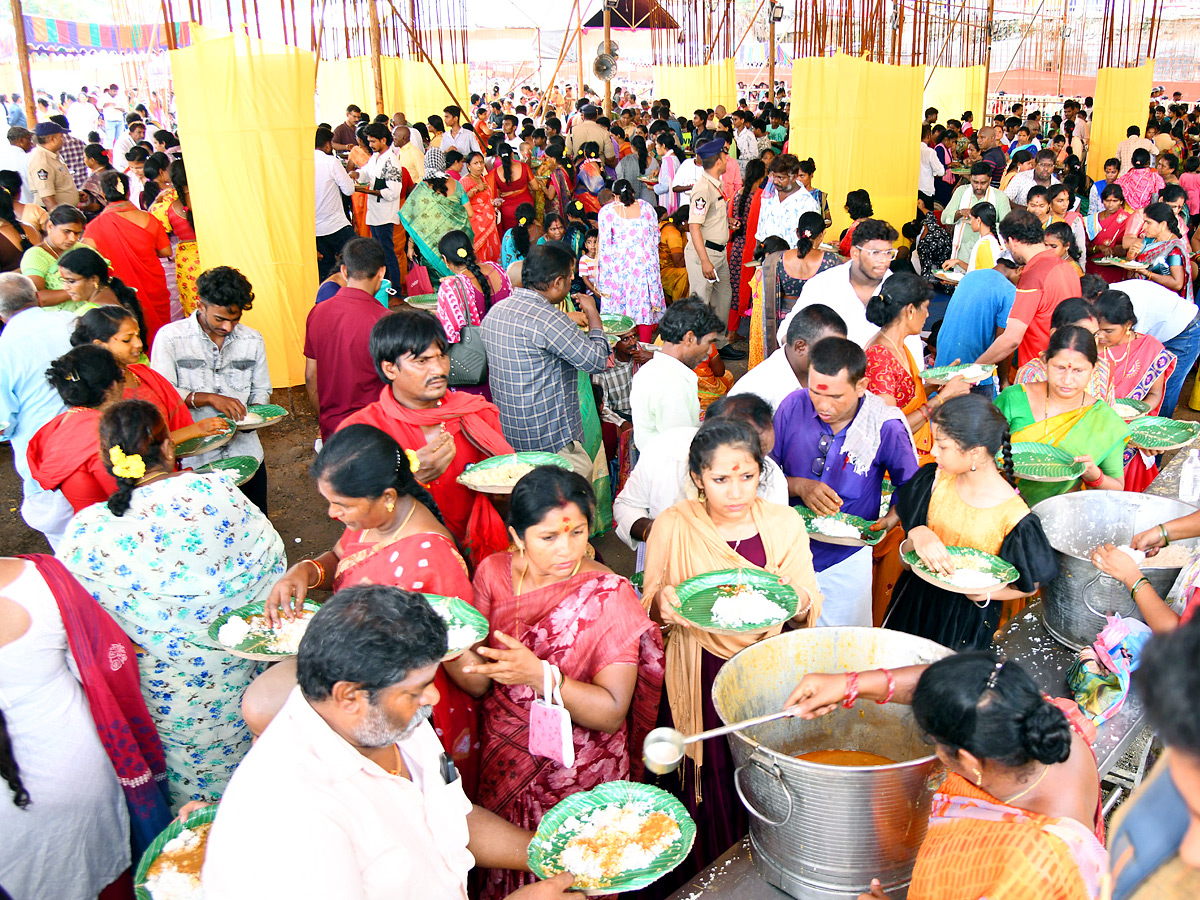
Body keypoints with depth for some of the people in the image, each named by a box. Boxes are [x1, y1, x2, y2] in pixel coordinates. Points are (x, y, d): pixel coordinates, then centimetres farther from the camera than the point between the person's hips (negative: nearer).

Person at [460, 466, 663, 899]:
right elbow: (480, 684, -7)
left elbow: (611, 712, -23)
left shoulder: (608, 597, -20)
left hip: (577, 776, -3)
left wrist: (540, 676, -36)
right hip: (503, 765, 3)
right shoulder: (494, 573, -9)